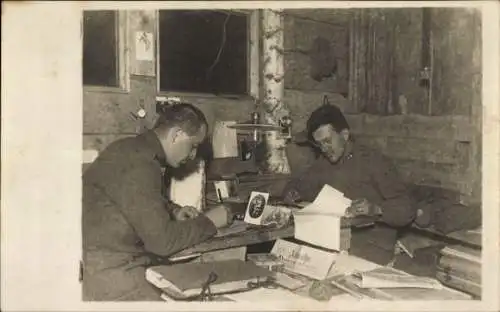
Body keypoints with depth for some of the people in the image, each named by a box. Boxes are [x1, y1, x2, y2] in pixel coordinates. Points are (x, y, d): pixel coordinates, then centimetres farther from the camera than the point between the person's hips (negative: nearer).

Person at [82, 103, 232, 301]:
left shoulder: (139, 151, 8)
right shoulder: (138, 164, -22)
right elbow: (162, 240, -23)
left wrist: (174, 212, 7)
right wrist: (209, 221, -10)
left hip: (116, 259, 9)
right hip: (107, 269, -9)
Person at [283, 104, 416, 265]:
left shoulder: (374, 161, -8)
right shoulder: (324, 162, 11)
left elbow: (407, 209, -11)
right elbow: (298, 183, 25)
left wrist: (376, 209, -30)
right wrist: (293, 194, 2)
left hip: (373, 246, -5)